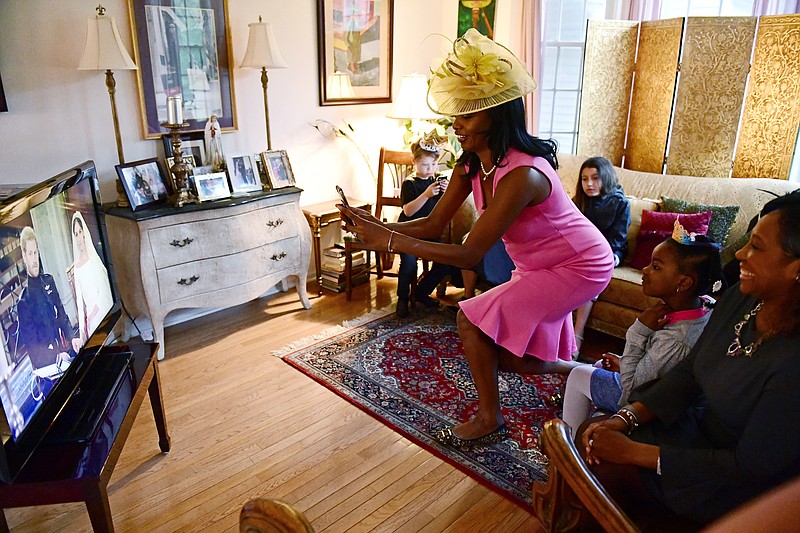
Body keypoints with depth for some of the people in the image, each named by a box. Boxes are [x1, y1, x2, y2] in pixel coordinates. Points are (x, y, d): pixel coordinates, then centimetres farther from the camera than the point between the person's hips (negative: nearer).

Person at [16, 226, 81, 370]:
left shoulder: (48, 281, 9)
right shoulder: (23, 300, -7)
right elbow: (30, 343, -6)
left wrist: (72, 338, 0)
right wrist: (56, 356, -18)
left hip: (64, 350, 4)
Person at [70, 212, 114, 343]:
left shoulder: (94, 258, 1)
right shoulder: (76, 268, -2)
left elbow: (103, 290, 3)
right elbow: (80, 301, 0)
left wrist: (93, 313, -4)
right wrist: (82, 327, -5)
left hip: (104, 310, 1)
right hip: (89, 316, -1)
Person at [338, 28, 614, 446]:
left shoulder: (521, 174, -35)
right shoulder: (471, 164, -9)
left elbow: (470, 255, -36)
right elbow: (432, 226, -10)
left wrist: (390, 241, -39)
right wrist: (378, 226, -26)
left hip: (579, 267, -9)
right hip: (538, 267, 9)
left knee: (473, 318, -18)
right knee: (513, 357, 15)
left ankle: (489, 420, 3)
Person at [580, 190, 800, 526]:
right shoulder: (739, 301, -9)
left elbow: (750, 466, -25)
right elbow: (687, 373, 1)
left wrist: (633, 452, -23)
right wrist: (625, 419, -13)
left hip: (738, 487, -6)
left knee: (605, 469, -13)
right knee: (595, 440, -2)